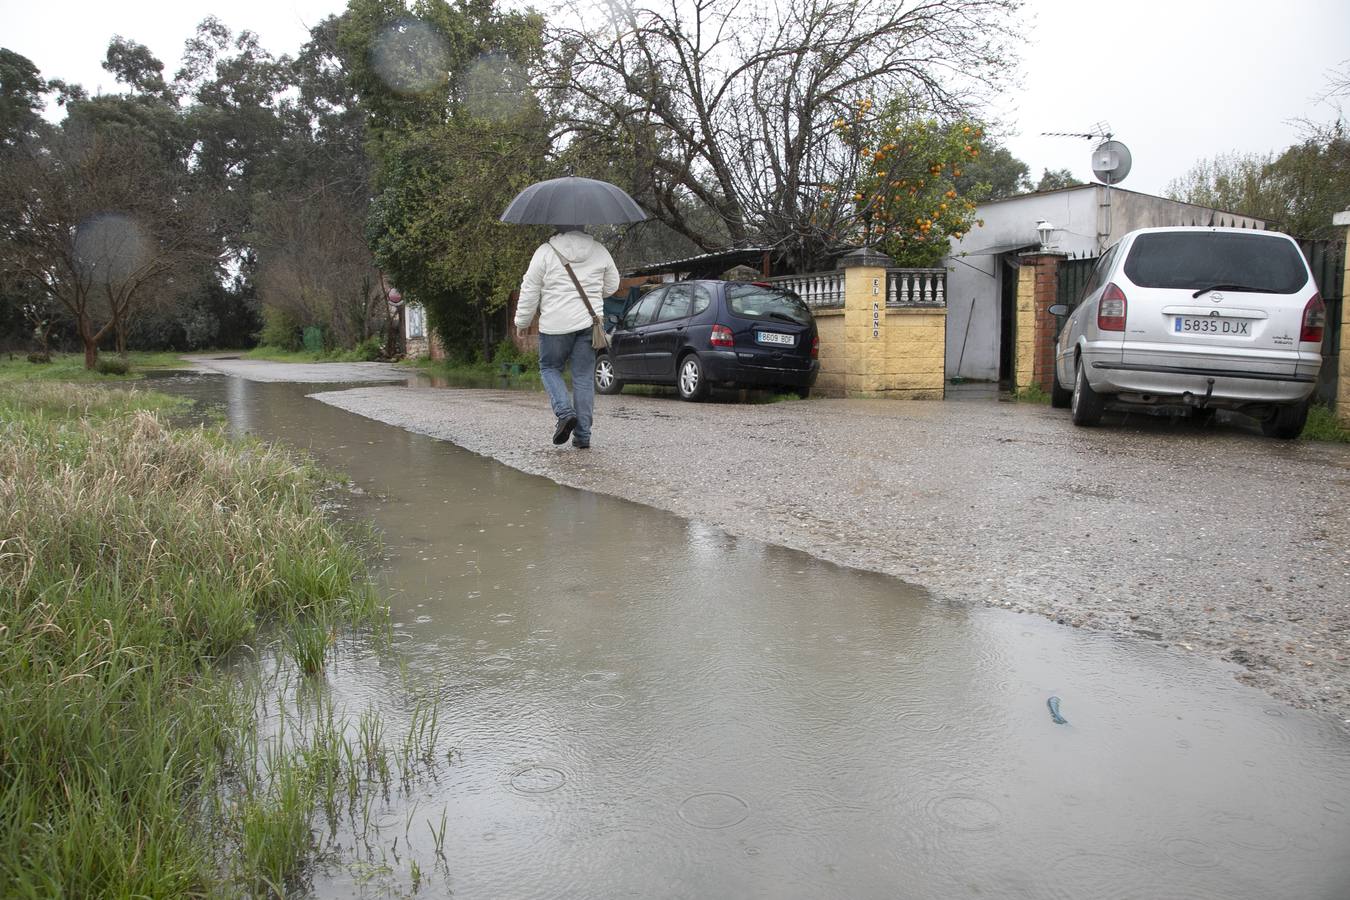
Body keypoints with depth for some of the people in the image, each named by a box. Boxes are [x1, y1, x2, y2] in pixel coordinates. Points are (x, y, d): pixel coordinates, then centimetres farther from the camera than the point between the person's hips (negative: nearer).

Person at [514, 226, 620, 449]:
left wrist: (522, 322, 10)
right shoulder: (599, 250, 7)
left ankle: (565, 411, -7)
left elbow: (529, 291, -1)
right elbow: (612, 286, 19)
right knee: (584, 377, 6)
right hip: (589, 323, 3)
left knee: (549, 368, 16)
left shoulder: (546, 251, -4)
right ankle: (583, 434, 5)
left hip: (555, 324, -3)